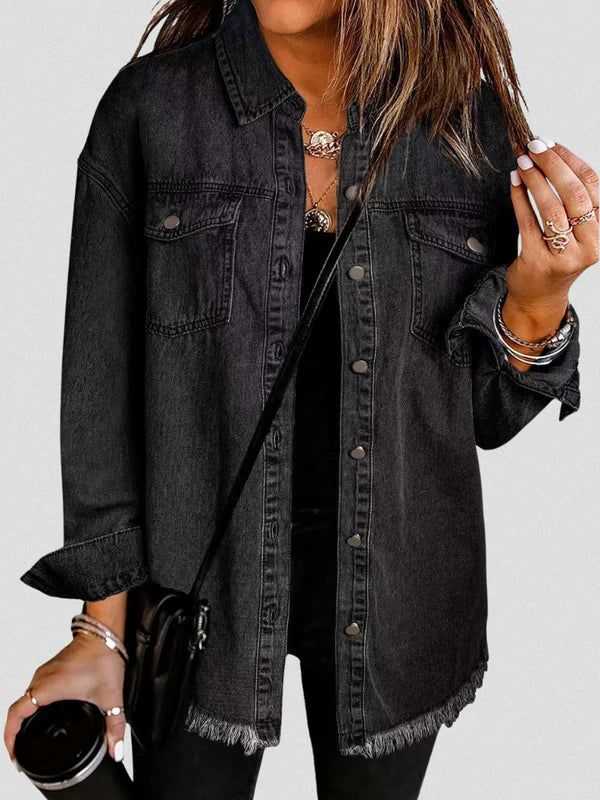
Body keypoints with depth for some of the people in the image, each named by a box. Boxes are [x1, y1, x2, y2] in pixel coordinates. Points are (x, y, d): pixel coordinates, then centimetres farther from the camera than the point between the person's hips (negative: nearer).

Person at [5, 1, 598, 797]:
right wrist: (103, 628, -4)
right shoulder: (150, 106, -10)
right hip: (202, 577, -1)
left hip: (393, 583, 2)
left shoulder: (471, 119, -6)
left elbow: (484, 416, 1)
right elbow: (103, 379, -5)